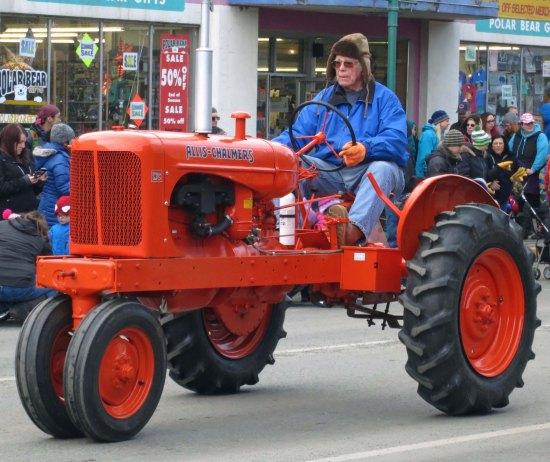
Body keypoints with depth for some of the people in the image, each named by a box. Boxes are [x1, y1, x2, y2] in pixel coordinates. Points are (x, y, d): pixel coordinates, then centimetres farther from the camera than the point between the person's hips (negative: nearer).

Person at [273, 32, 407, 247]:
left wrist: (365, 149, -35)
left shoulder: (384, 98, 3)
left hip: (368, 170, -4)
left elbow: (396, 141, -13)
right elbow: (297, 134, 10)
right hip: (329, 171, 4)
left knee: (383, 168, -37)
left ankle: (355, 230, -59)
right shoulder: (324, 98, 17)